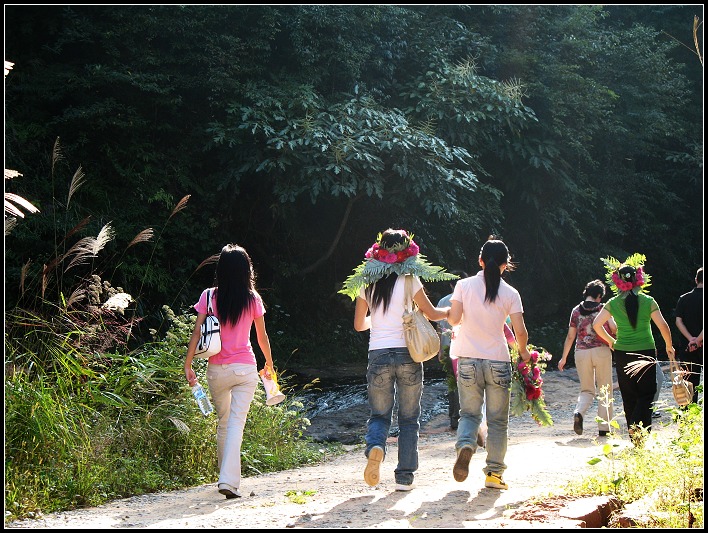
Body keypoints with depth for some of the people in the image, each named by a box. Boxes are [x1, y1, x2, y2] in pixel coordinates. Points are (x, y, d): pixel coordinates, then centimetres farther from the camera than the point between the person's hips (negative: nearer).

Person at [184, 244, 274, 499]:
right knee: (237, 423, -5)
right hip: (245, 369, -1)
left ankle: (226, 476, 26)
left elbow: (197, 332, -5)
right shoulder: (252, 299, -1)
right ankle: (229, 480, -17)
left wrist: (188, 364, 0)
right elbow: (262, 336, 8)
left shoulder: (209, 296, -1)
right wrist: (269, 364, 22)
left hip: (216, 370, 1)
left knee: (223, 423, 18)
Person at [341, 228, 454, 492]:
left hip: (378, 354, 2)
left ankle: (375, 446, -20)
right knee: (409, 418, 10)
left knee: (379, 414, 12)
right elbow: (432, 314, 6)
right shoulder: (409, 280, -4)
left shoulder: (367, 284, 4)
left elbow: (359, 324, 13)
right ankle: (405, 476, 10)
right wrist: (453, 310, 27)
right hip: (407, 354, -2)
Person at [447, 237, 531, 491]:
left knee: (469, 413, 11)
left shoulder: (464, 285, -1)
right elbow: (520, 331, -7)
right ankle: (494, 473, 8)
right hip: (498, 361, -1)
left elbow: (454, 319, -8)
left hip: (468, 360, 1)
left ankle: (465, 444, -20)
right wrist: (523, 351, 12)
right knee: (498, 420, 9)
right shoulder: (510, 293, -2)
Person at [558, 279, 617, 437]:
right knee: (604, 390, 8)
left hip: (581, 352, 2)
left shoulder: (576, 310, 7)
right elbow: (613, 327, -14)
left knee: (587, 390, 12)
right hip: (601, 351, -2)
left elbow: (570, 336, 9)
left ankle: (579, 412, -18)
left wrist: (564, 358, 16)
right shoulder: (602, 308, -1)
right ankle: (603, 427, 6)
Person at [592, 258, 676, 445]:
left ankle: (635, 436, 14)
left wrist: (610, 341, 15)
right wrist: (669, 347, 10)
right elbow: (663, 327, -6)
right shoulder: (648, 301, -7)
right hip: (646, 351, -2)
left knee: (629, 397, 11)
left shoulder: (613, 303, -2)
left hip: (622, 353, 2)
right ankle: (639, 426, -21)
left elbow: (596, 325, -1)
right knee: (646, 394, 3)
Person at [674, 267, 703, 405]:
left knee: (690, 382, 8)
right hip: (702, 346, -3)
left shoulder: (683, 299, 5)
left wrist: (690, 339, -9)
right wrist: (698, 340, -17)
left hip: (686, 346, 3)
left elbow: (678, 321, -3)